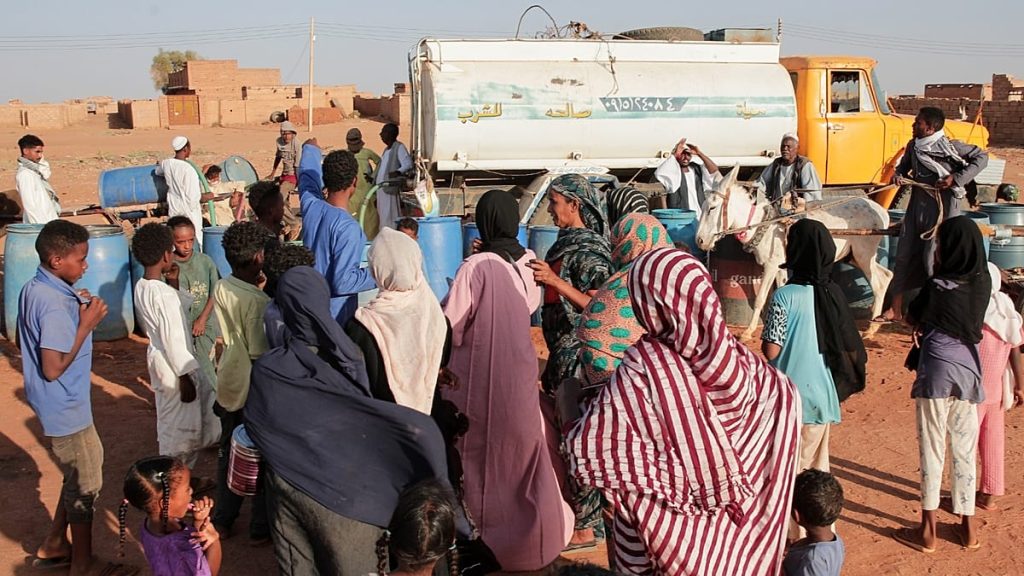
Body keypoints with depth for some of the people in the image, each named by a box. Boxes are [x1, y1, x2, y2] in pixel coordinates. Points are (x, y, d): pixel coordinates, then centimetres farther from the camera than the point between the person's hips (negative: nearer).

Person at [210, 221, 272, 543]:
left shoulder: (221, 289, -4)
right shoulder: (257, 302, -26)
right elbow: (260, 355, -24)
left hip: (228, 386, 7)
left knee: (228, 452, 21)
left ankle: (222, 520, 33)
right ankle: (261, 527, 22)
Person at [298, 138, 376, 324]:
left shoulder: (311, 206, -7)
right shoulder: (348, 228, -26)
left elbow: (307, 174, 17)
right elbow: (343, 282, -27)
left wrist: (311, 148, 36)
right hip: (336, 314, -7)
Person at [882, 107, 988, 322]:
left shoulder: (948, 147, -15)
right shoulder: (913, 146, 3)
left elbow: (981, 157, -10)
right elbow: (905, 165, 21)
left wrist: (956, 178, -17)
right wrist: (899, 175, -1)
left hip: (942, 207, -6)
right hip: (917, 205, 6)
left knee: (933, 258, -4)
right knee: (904, 256, 7)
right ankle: (895, 309, 17)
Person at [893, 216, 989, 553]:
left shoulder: (938, 286, -14)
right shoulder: (983, 284, 0)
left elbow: (911, 319, 0)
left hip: (937, 372, -5)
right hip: (969, 370, 5)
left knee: (932, 449, 2)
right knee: (965, 449, 13)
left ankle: (928, 531, 7)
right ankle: (968, 527, 22)